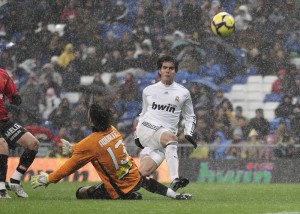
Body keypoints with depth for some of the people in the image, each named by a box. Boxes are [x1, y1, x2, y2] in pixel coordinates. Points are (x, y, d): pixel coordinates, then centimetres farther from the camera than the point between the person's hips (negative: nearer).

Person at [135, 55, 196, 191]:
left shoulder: (183, 93, 13)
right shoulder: (148, 91, 16)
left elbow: (190, 117, 22)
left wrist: (188, 134, 5)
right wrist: (137, 135, 20)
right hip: (147, 128, -1)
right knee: (171, 138, -36)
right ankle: (174, 180, -48)